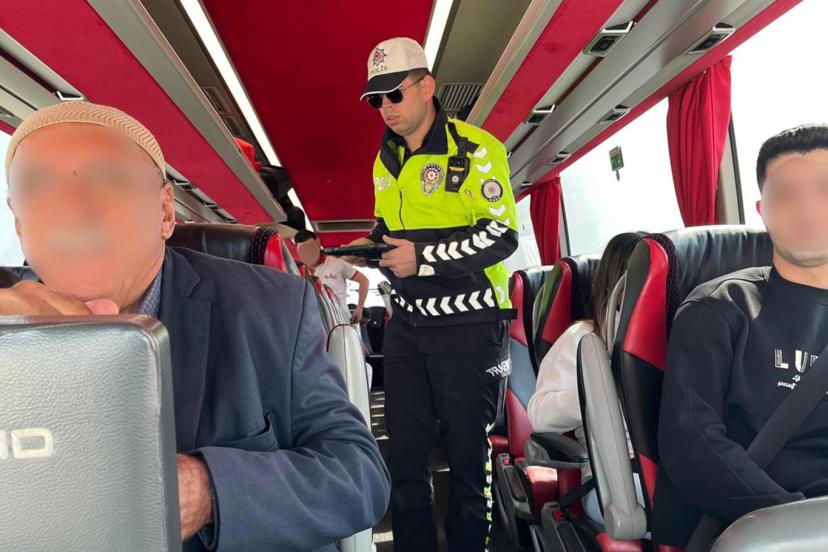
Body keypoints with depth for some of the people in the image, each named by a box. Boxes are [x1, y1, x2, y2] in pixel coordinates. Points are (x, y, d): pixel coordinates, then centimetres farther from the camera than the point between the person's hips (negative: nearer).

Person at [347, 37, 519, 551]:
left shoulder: (475, 150, -10)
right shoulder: (386, 160, 12)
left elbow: (502, 235, -15)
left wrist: (424, 258, -21)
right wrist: (370, 247, 2)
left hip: (468, 322, -6)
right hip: (408, 321, 7)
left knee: (467, 447, 8)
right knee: (405, 446, 14)